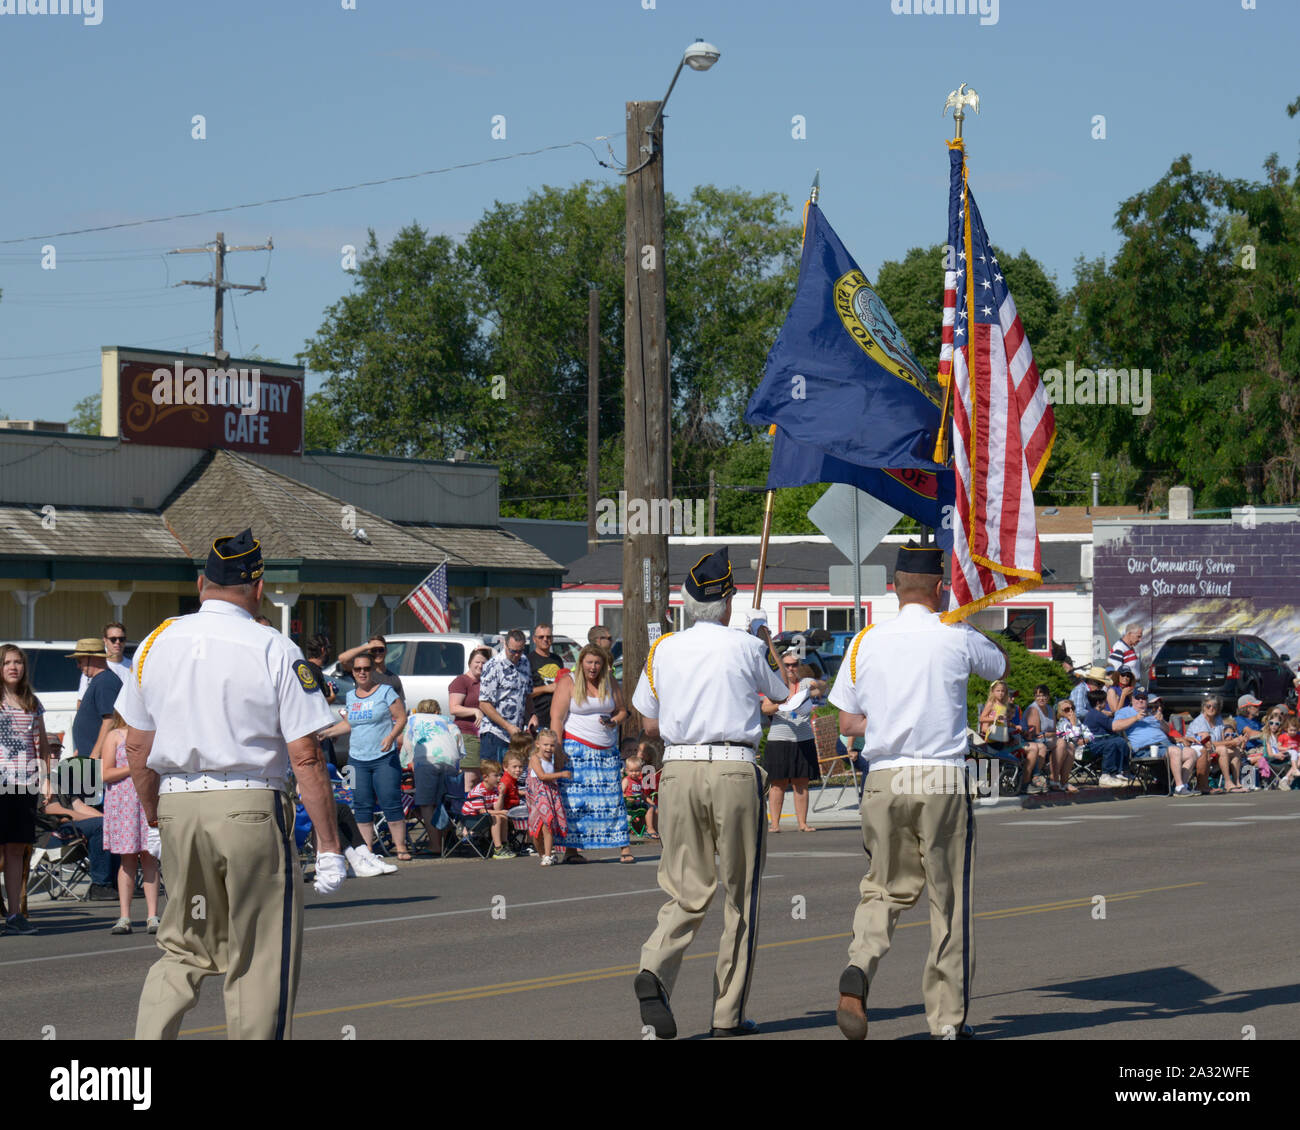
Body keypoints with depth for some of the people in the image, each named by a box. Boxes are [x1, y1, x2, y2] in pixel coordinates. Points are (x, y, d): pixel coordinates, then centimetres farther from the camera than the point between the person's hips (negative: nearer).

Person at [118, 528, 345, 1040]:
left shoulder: (158, 643, 7)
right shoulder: (275, 651, -7)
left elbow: (137, 748, 12)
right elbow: (306, 757, -9)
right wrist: (328, 845, -5)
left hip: (177, 806, 4)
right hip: (250, 807, -4)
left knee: (183, 949, 18)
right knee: (260, 959, 4)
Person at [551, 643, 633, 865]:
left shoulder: (610, 682, 10)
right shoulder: (568, 682, -3)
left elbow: (622, 711, 18)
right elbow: (557, 717, -7)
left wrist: (614, 721, -6)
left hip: (607, 751, 4)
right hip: (576, 750, -4)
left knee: (613, 798, -1)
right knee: (574, 799, -8)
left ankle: (624, 847, 1)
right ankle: (571, 849, -5)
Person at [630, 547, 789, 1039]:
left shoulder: (663, 650, 6)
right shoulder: (747, 648, -1)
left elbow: (649, 725, 11)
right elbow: (779, 690, 21)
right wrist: (764, 635, 36)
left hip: (678, 771, 3)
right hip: (735, 771, -3)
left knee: (686, 891, 7)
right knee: (740, 895, 7)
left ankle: (654, 969, -21)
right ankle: (728, 1013, 8)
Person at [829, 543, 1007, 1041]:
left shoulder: (865, 642, 4)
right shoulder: (956, 637, -2)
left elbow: (848, 723, 8)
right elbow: (1000, 664, 20)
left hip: (883, 780, 2)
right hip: (943, 780, -2)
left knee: (884, 888, 13)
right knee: (948, 900, 6)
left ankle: (859, 967, -15)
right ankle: (947, 1017, 9)